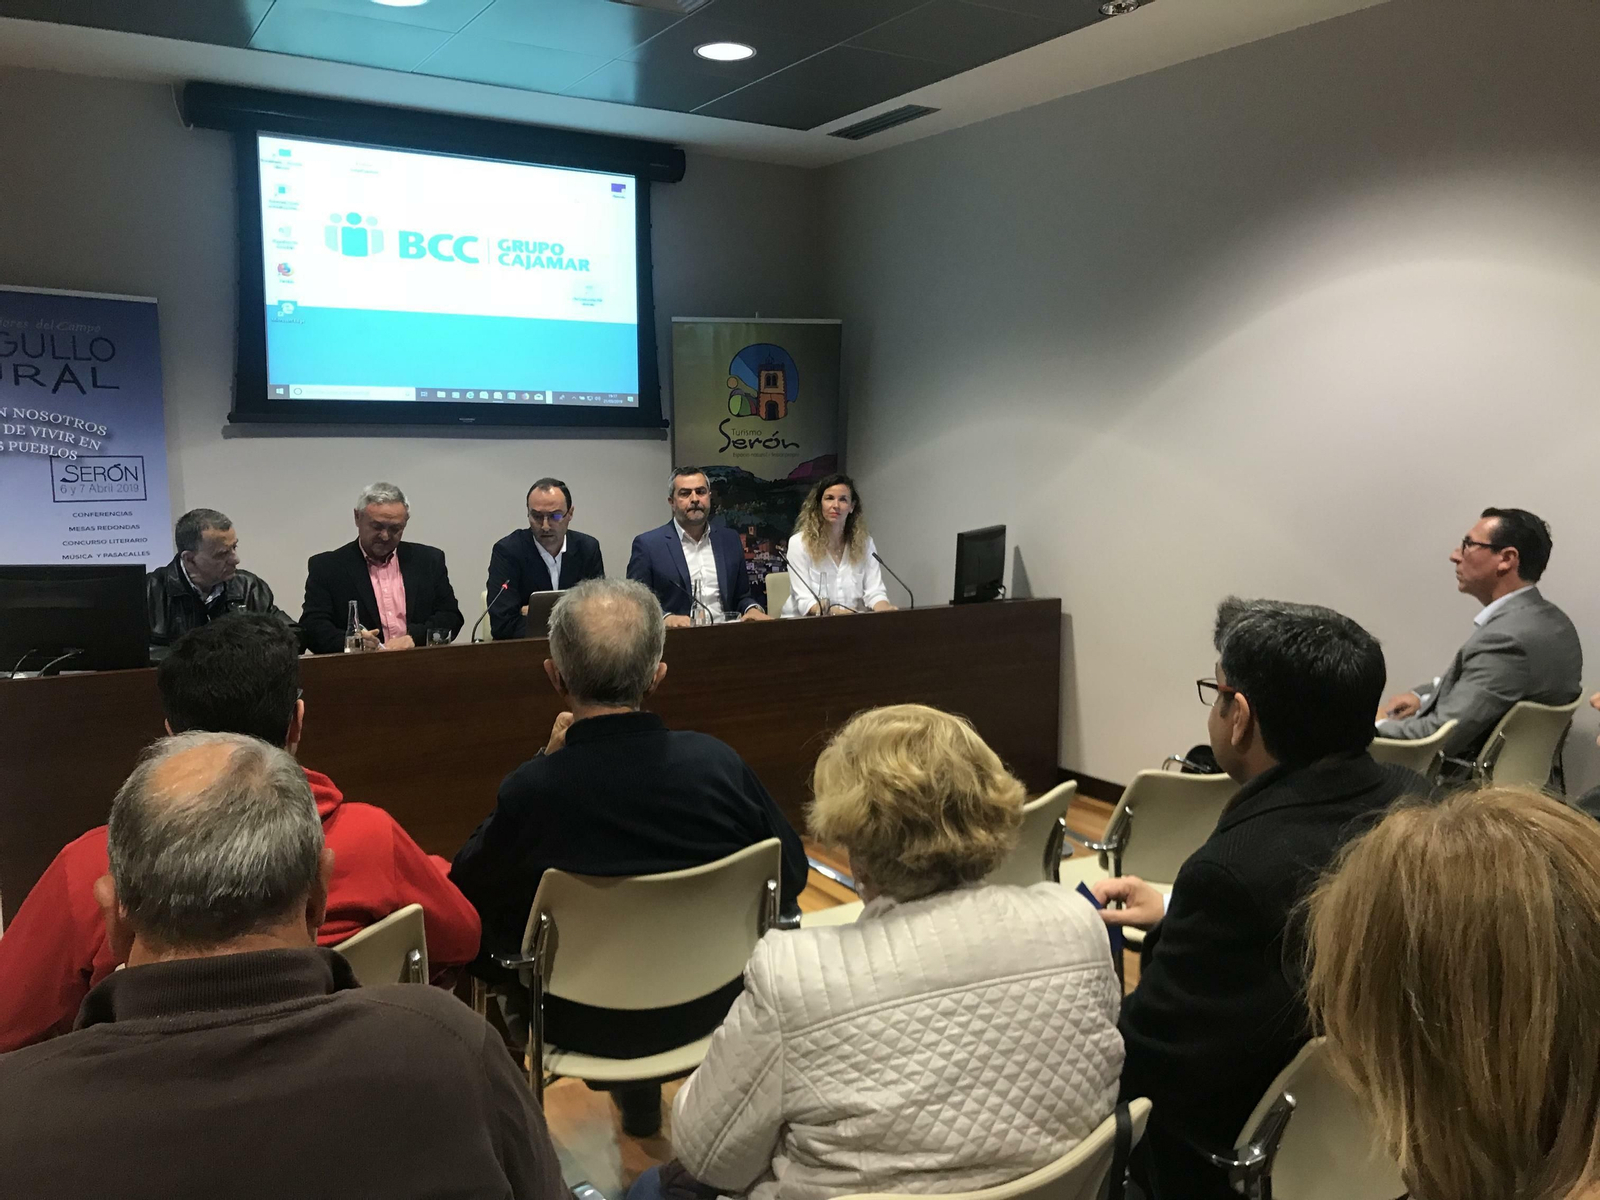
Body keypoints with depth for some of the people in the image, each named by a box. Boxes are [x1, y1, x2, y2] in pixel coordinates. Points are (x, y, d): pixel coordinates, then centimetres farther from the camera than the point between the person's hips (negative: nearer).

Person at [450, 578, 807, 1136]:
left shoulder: (529, 790, -29)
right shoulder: (718, 762, -22)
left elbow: (465, 894, -7)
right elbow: (791, 878, -5)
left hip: (584, 1023, -2)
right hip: (711, 1006, 2)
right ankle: (641, 1093, 45)